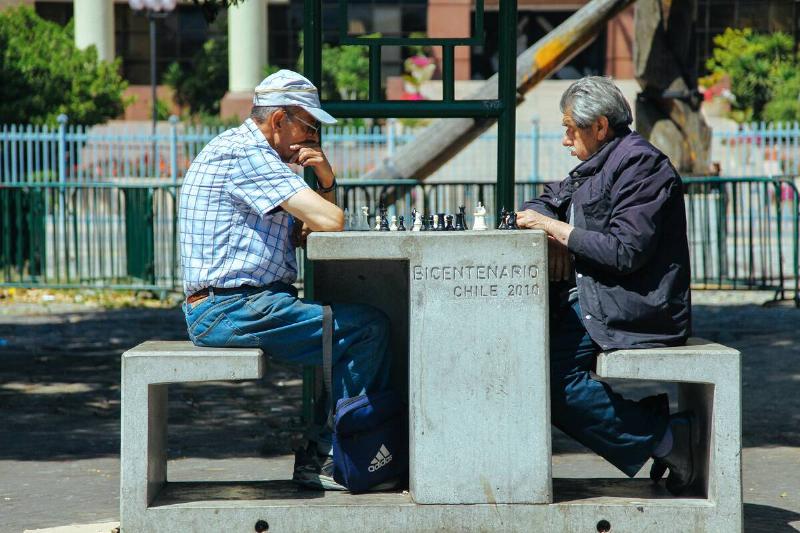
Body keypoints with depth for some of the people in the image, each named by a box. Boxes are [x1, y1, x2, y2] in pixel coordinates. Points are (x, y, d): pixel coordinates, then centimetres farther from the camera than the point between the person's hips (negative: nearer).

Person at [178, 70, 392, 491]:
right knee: (367, 328, -15)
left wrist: (326, 182, 5)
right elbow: (330, 221, -21)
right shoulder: (245, 152, -13)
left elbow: (306, 231, 21)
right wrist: (323, 203, 2)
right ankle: (321, 459, -8)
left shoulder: (250, 152, 22)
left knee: (364, 325, 9)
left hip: (229, 307, 11)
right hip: (232, 309, -11)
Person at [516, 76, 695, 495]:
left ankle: (661, 437, -15)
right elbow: (542, 204, 30)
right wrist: (554, 237, 6)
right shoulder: (597, 166, 20)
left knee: (548, 371, -25)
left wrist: (554, 227, -11)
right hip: (594, 301, 10)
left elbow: (625, 252, -19)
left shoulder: (639, 164, -10)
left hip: (636, 310, -10)